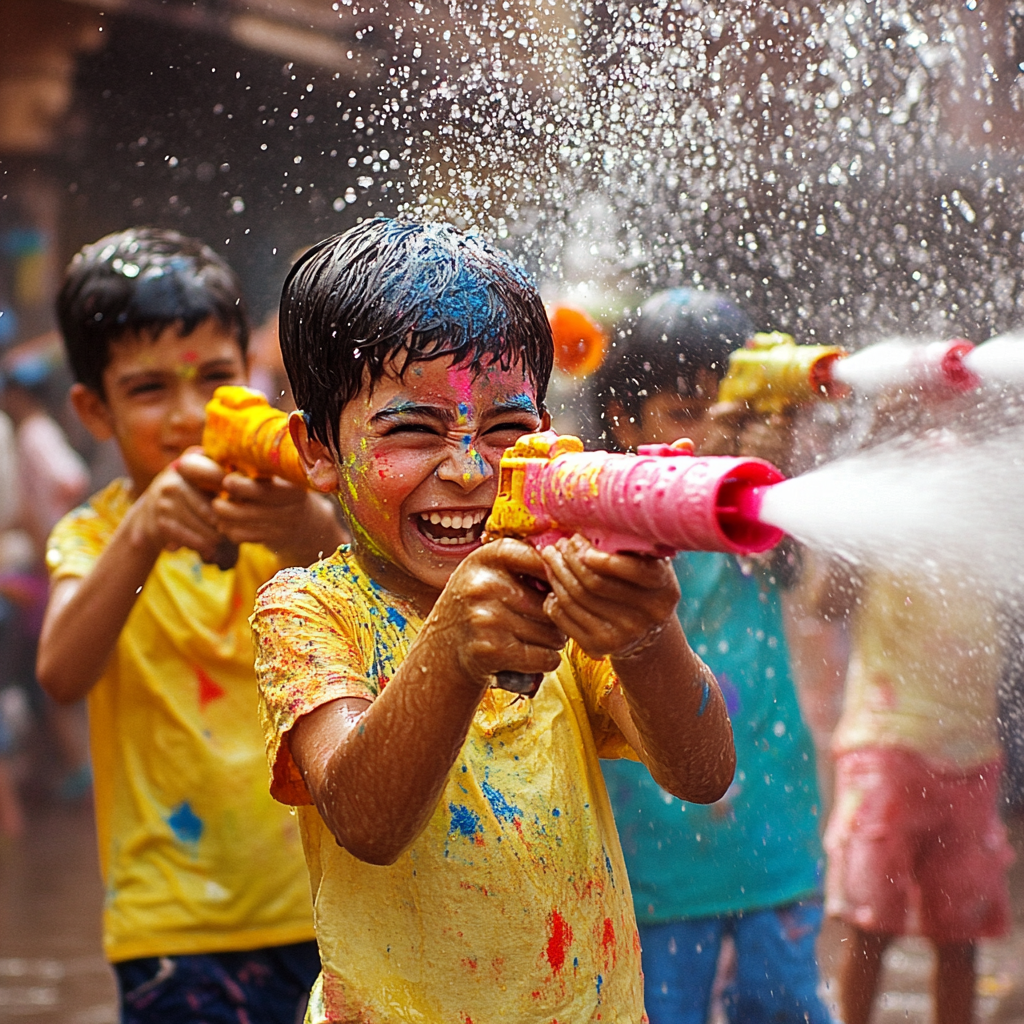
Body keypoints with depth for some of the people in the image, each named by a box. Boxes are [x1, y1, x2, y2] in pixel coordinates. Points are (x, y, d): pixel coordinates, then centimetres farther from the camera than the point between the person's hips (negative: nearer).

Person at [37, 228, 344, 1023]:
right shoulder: (93, 536, 2)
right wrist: (141, 534, -35)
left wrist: (315, 539, -41)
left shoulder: (281, 505, 1)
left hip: (323, 905, 1)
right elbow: (62, 676, -19)